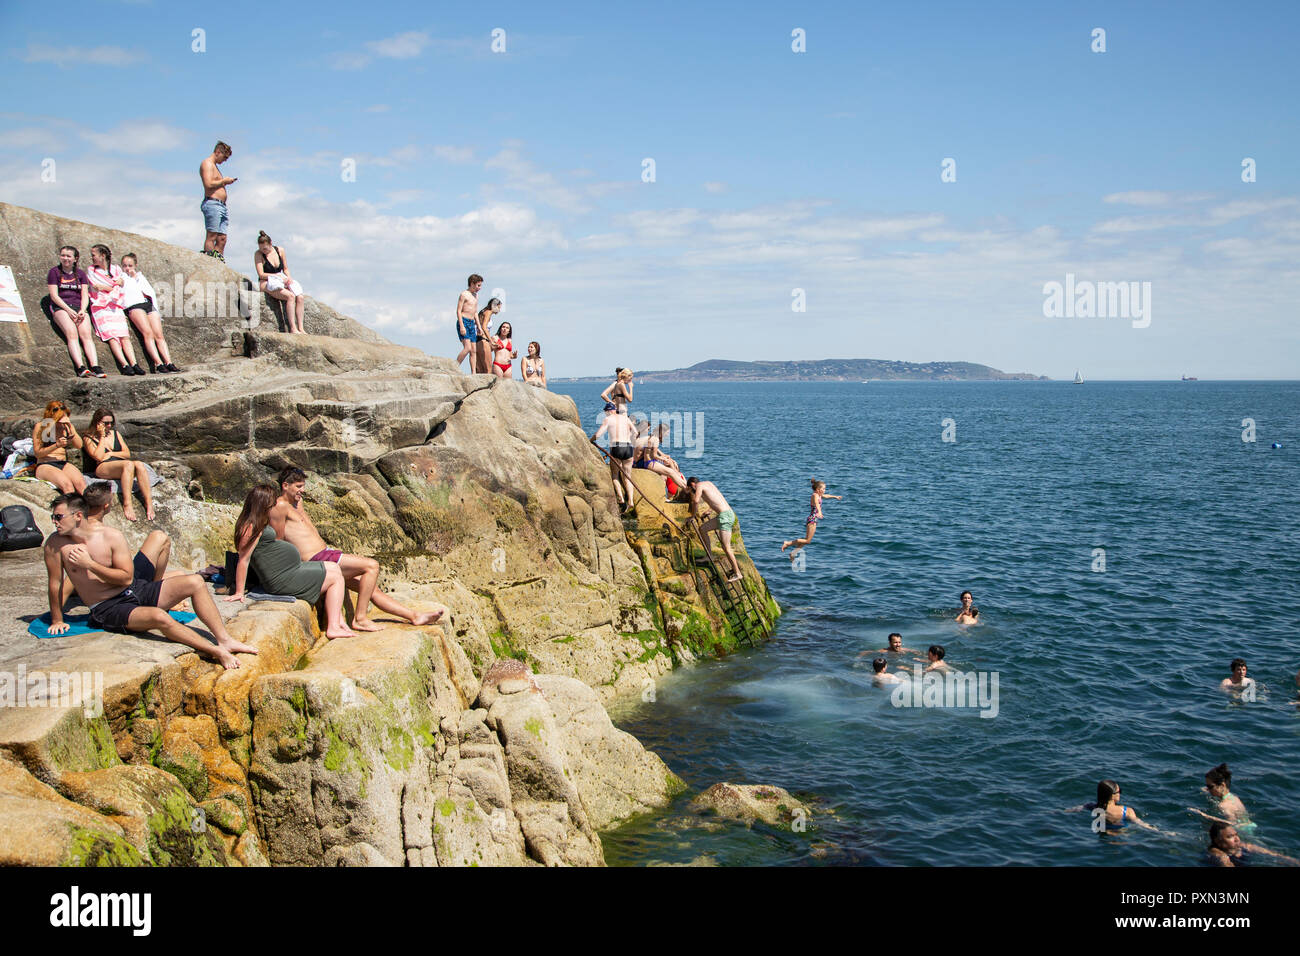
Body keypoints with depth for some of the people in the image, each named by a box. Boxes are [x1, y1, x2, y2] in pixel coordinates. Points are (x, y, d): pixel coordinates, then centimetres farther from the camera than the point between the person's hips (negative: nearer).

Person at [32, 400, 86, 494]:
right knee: (67, 484, -35)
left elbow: (79, 445, 2)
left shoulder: (67, 426, 13)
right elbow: (37, 453, -2)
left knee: (81, 483, -30)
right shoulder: (40, 426, 2)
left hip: (64, 464, 4)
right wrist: (57, 445, -15)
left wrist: (71, 429, -10)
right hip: (45, 465, -3)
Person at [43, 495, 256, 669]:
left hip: (136, 590, 4)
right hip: (107, 609, -4)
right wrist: (57, 621, 4)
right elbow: (55, 583, -1)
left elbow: (126, 577, -7)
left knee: (195, 583, -14)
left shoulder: (112, 536, -5)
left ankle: (225, 640, -18)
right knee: (158, 617, -35)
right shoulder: (56, 544, -8)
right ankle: (217, 653, -33)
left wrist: (89, 563, -14)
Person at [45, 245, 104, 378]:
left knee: (86, 334, -25)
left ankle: (95, 367, -41)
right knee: (72, 334, -29)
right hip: (60, 307, -3)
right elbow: (54, 296, 0)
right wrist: (69, 310, -13)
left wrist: (82, 311, -9)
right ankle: (80, 367, -46)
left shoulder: (80, 273, 20)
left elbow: (85, 295, 11)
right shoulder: (54, 272, 10)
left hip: (78, 307, 3)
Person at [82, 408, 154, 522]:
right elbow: (98, 457, -6)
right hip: (102, 468, -4)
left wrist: (111, 453, 2)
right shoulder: (88, 438, 10)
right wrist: (102, 436, 0)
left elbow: (127, 454, 18)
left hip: (121, 466, 4)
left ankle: (149, 503, -42)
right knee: (128, 464, -36)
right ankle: (127, 504, -47)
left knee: (139, 465, -31)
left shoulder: (115, 433, 25)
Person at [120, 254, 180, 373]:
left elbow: (152, 292, 16)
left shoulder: (140, 276, 31)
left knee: (159, 335, -14)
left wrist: (136, 278, 12)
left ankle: (168, 363, -25)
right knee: (148, 333, -24)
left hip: (149, 303, 4)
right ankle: (158, 363, -34)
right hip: (134, 305, -4)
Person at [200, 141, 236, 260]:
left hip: (222, 205, 10)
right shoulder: (207, 163, -2)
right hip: (212, 203, -10)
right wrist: (223, 181, -6)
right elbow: (209, 184, -16)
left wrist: (225, 183, 16)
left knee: (222, 239, 2)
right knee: (211, 237, -13)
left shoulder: (214, 166, 28)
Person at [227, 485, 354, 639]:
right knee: (336, 578, -4)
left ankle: (339, 622, 13)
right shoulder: (252, 527, -21)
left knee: (334, 567, 19)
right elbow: (243, 559, -22)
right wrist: (239, 592, -21)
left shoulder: (260, 524, 10)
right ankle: (333, 628, -7)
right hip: (282, 579, -11)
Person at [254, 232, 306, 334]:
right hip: (267, 283, -5)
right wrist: (278, 275, -18)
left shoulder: (280, 251, 7)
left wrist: (288, 277, -6)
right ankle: (293, 328, -34)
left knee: (299, 297, -23)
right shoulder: (258, 254, -6)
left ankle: (301, 328, -26)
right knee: (290, 296, -31)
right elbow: (261, 275, -12)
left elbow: (285, 269, 15)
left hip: (282, 281, 5)